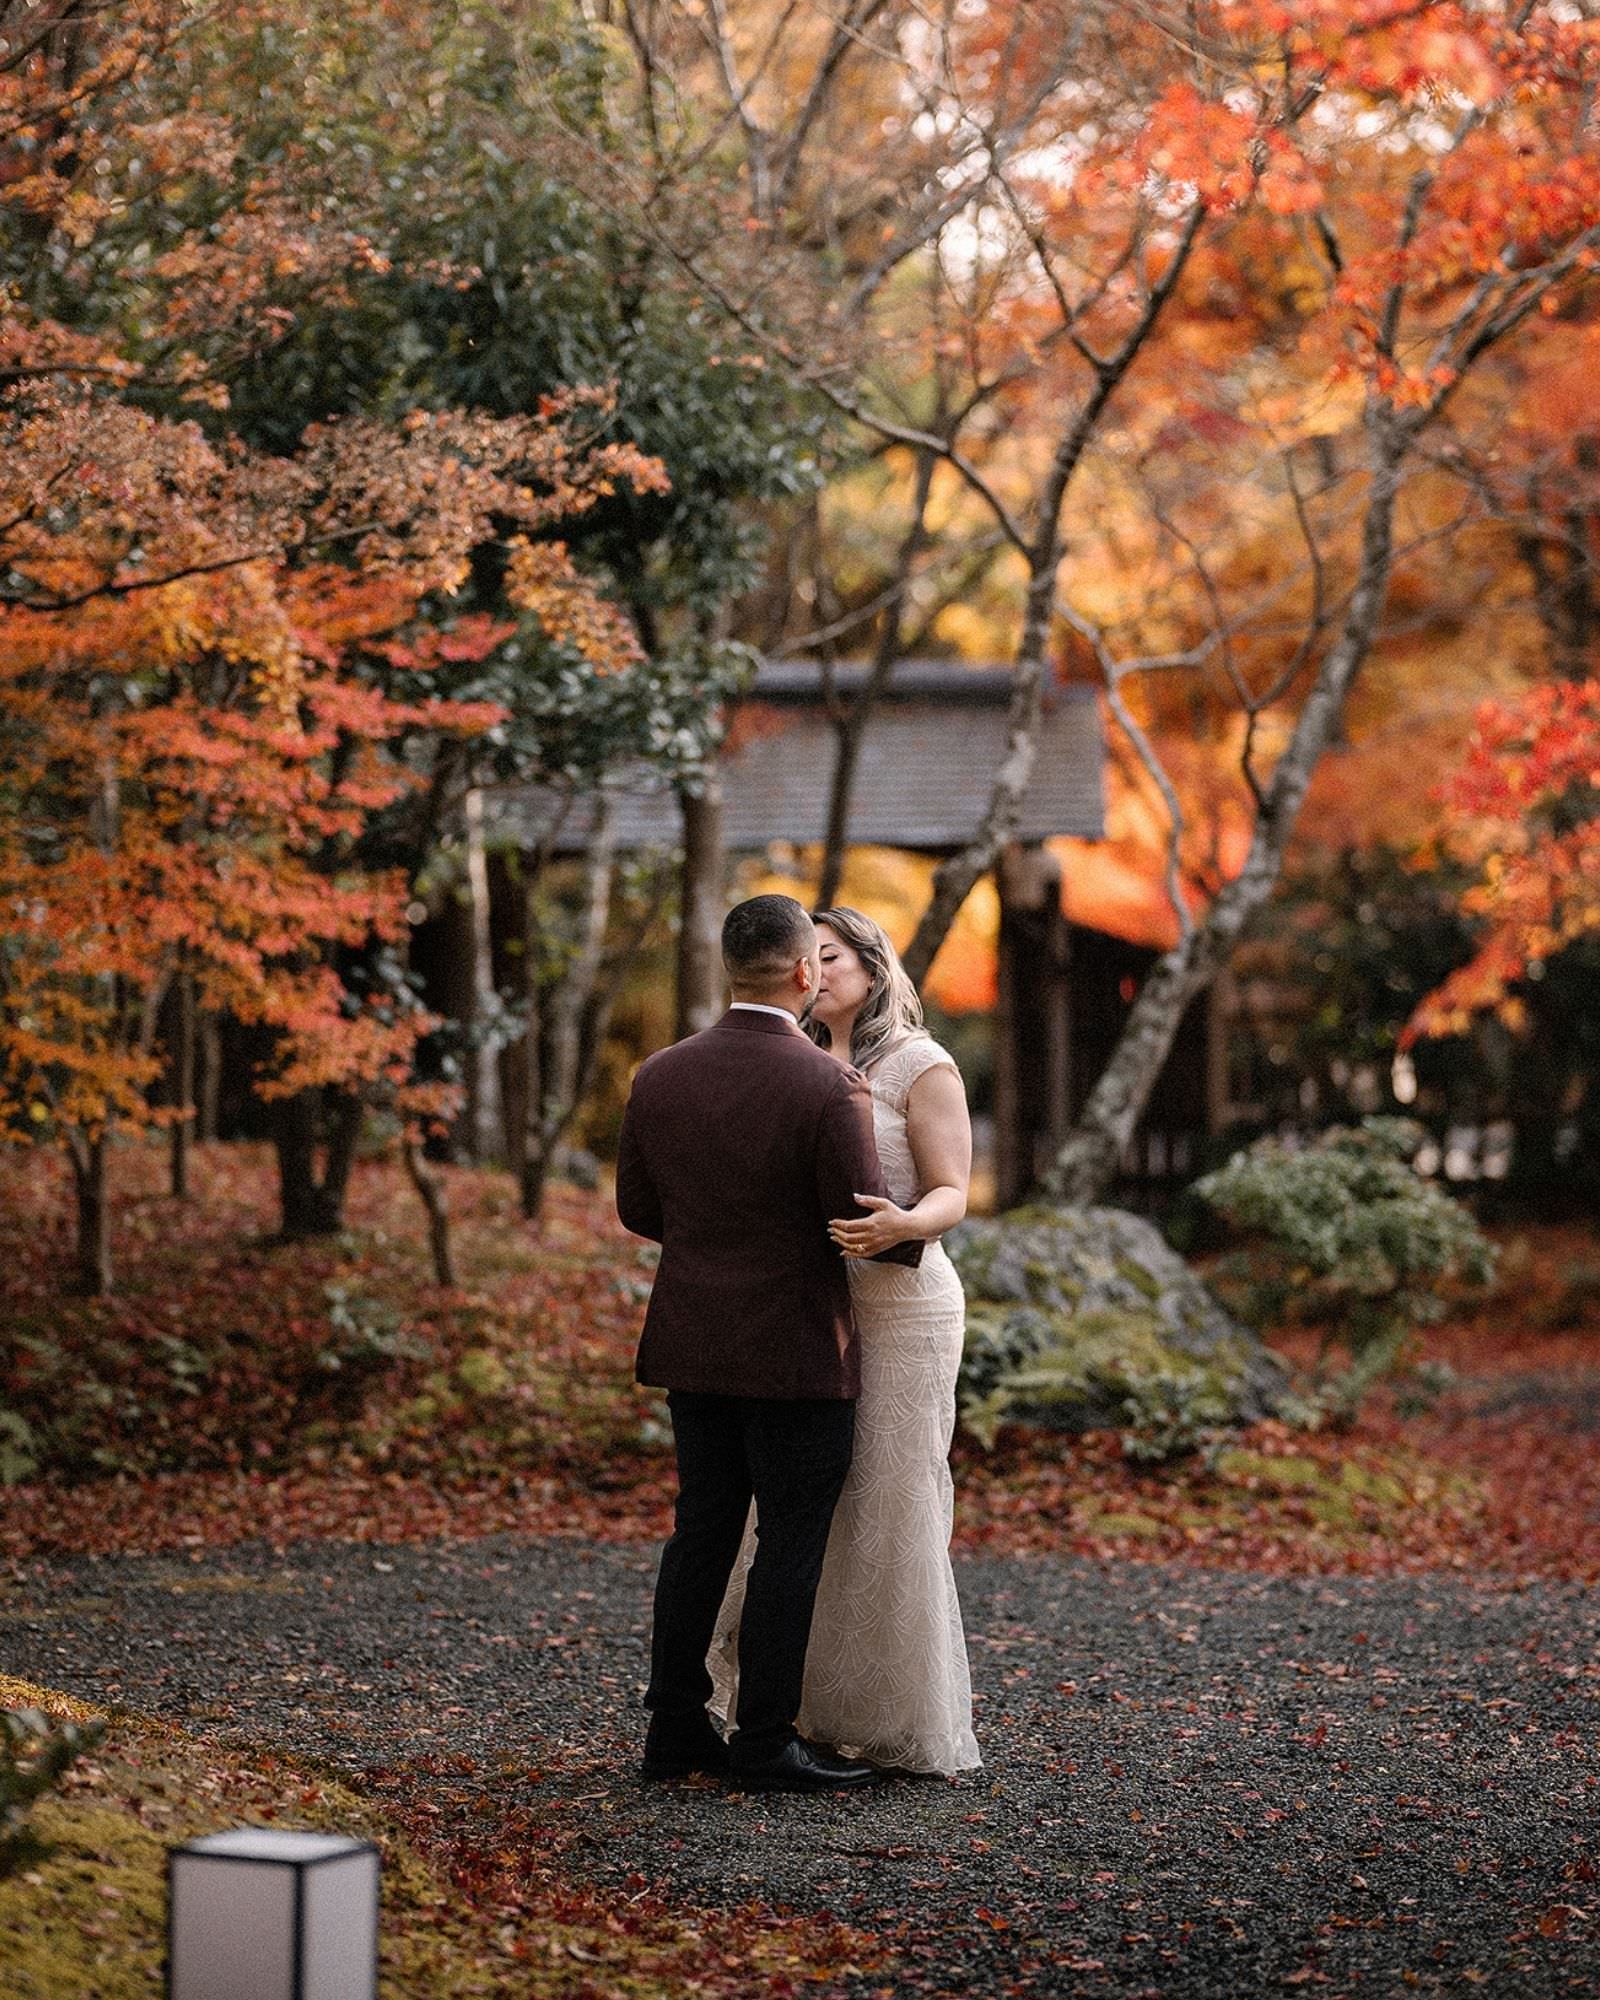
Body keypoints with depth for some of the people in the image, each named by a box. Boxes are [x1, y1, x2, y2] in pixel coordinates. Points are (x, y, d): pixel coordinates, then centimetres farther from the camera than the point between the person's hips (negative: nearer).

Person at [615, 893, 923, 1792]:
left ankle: (678, 1727, 19)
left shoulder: (661, 1076, 0)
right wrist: (919, 1231, 6)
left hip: (693, 1347, 6)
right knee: (792, 1545, 4)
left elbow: (638, 1209, 9)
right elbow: (868, 1228, -15)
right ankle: (765, 1740, 8)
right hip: (798, 1354, -6)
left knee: (703, 1531, 14)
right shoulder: (831, 1088, -17)